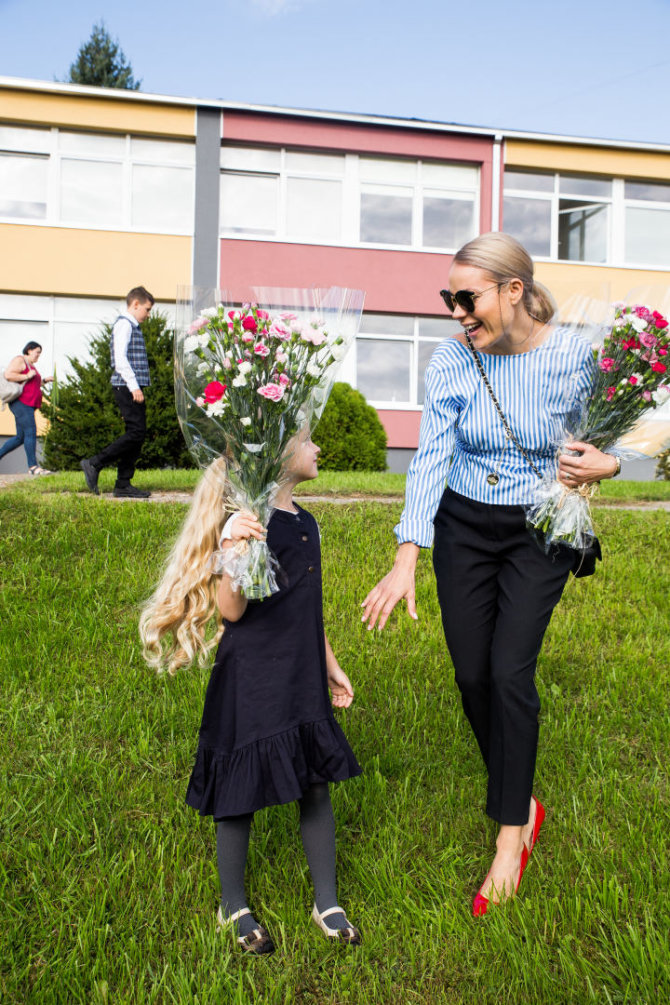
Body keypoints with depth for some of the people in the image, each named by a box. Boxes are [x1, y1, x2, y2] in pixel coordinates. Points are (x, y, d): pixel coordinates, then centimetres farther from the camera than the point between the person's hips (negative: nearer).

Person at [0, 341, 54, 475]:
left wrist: (45, 380, 17)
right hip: (21, 402, -10)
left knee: (20, 437, 8)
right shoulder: (20, 360, -4)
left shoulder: (31, 366, 24)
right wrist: (27, 376, -15)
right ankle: (33, 466, -19)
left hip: (28, 405, 10)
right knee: (31, 433, -16)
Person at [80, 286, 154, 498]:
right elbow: (120, 358, -17)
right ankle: (94, 464, -7)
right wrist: (134, 386, -20)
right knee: (136, 432, -14)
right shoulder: (124, 324, -6)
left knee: (136, 434, 6)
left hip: (133, 388, 10)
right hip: (127, 386, -10)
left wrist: (136, 386, 19)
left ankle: (123, 485, 8)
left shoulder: (133, 327, 23)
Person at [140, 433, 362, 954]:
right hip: (249, 682, -7)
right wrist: (232, 550, -40)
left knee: (317, 787, 12)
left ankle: (327, 902, 30)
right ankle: (235, 907, 30)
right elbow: (232, 610, -23)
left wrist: (330, 666, 24)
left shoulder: (305, 521, 10)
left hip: (302, 678, 7)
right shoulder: (247, 520, -16)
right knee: (242, 795, 7)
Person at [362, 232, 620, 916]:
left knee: (510, 673, -11)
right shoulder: (451, 360, -10)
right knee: (471, 675, 4)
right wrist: (406, 558, -21)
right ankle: (520, 800, 28)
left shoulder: (572, 357, -13)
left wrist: (604, 463, -21)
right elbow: (430, 457, -14)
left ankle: (511, 834, 7)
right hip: (463, 527, 3)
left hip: (539, 533, -2)